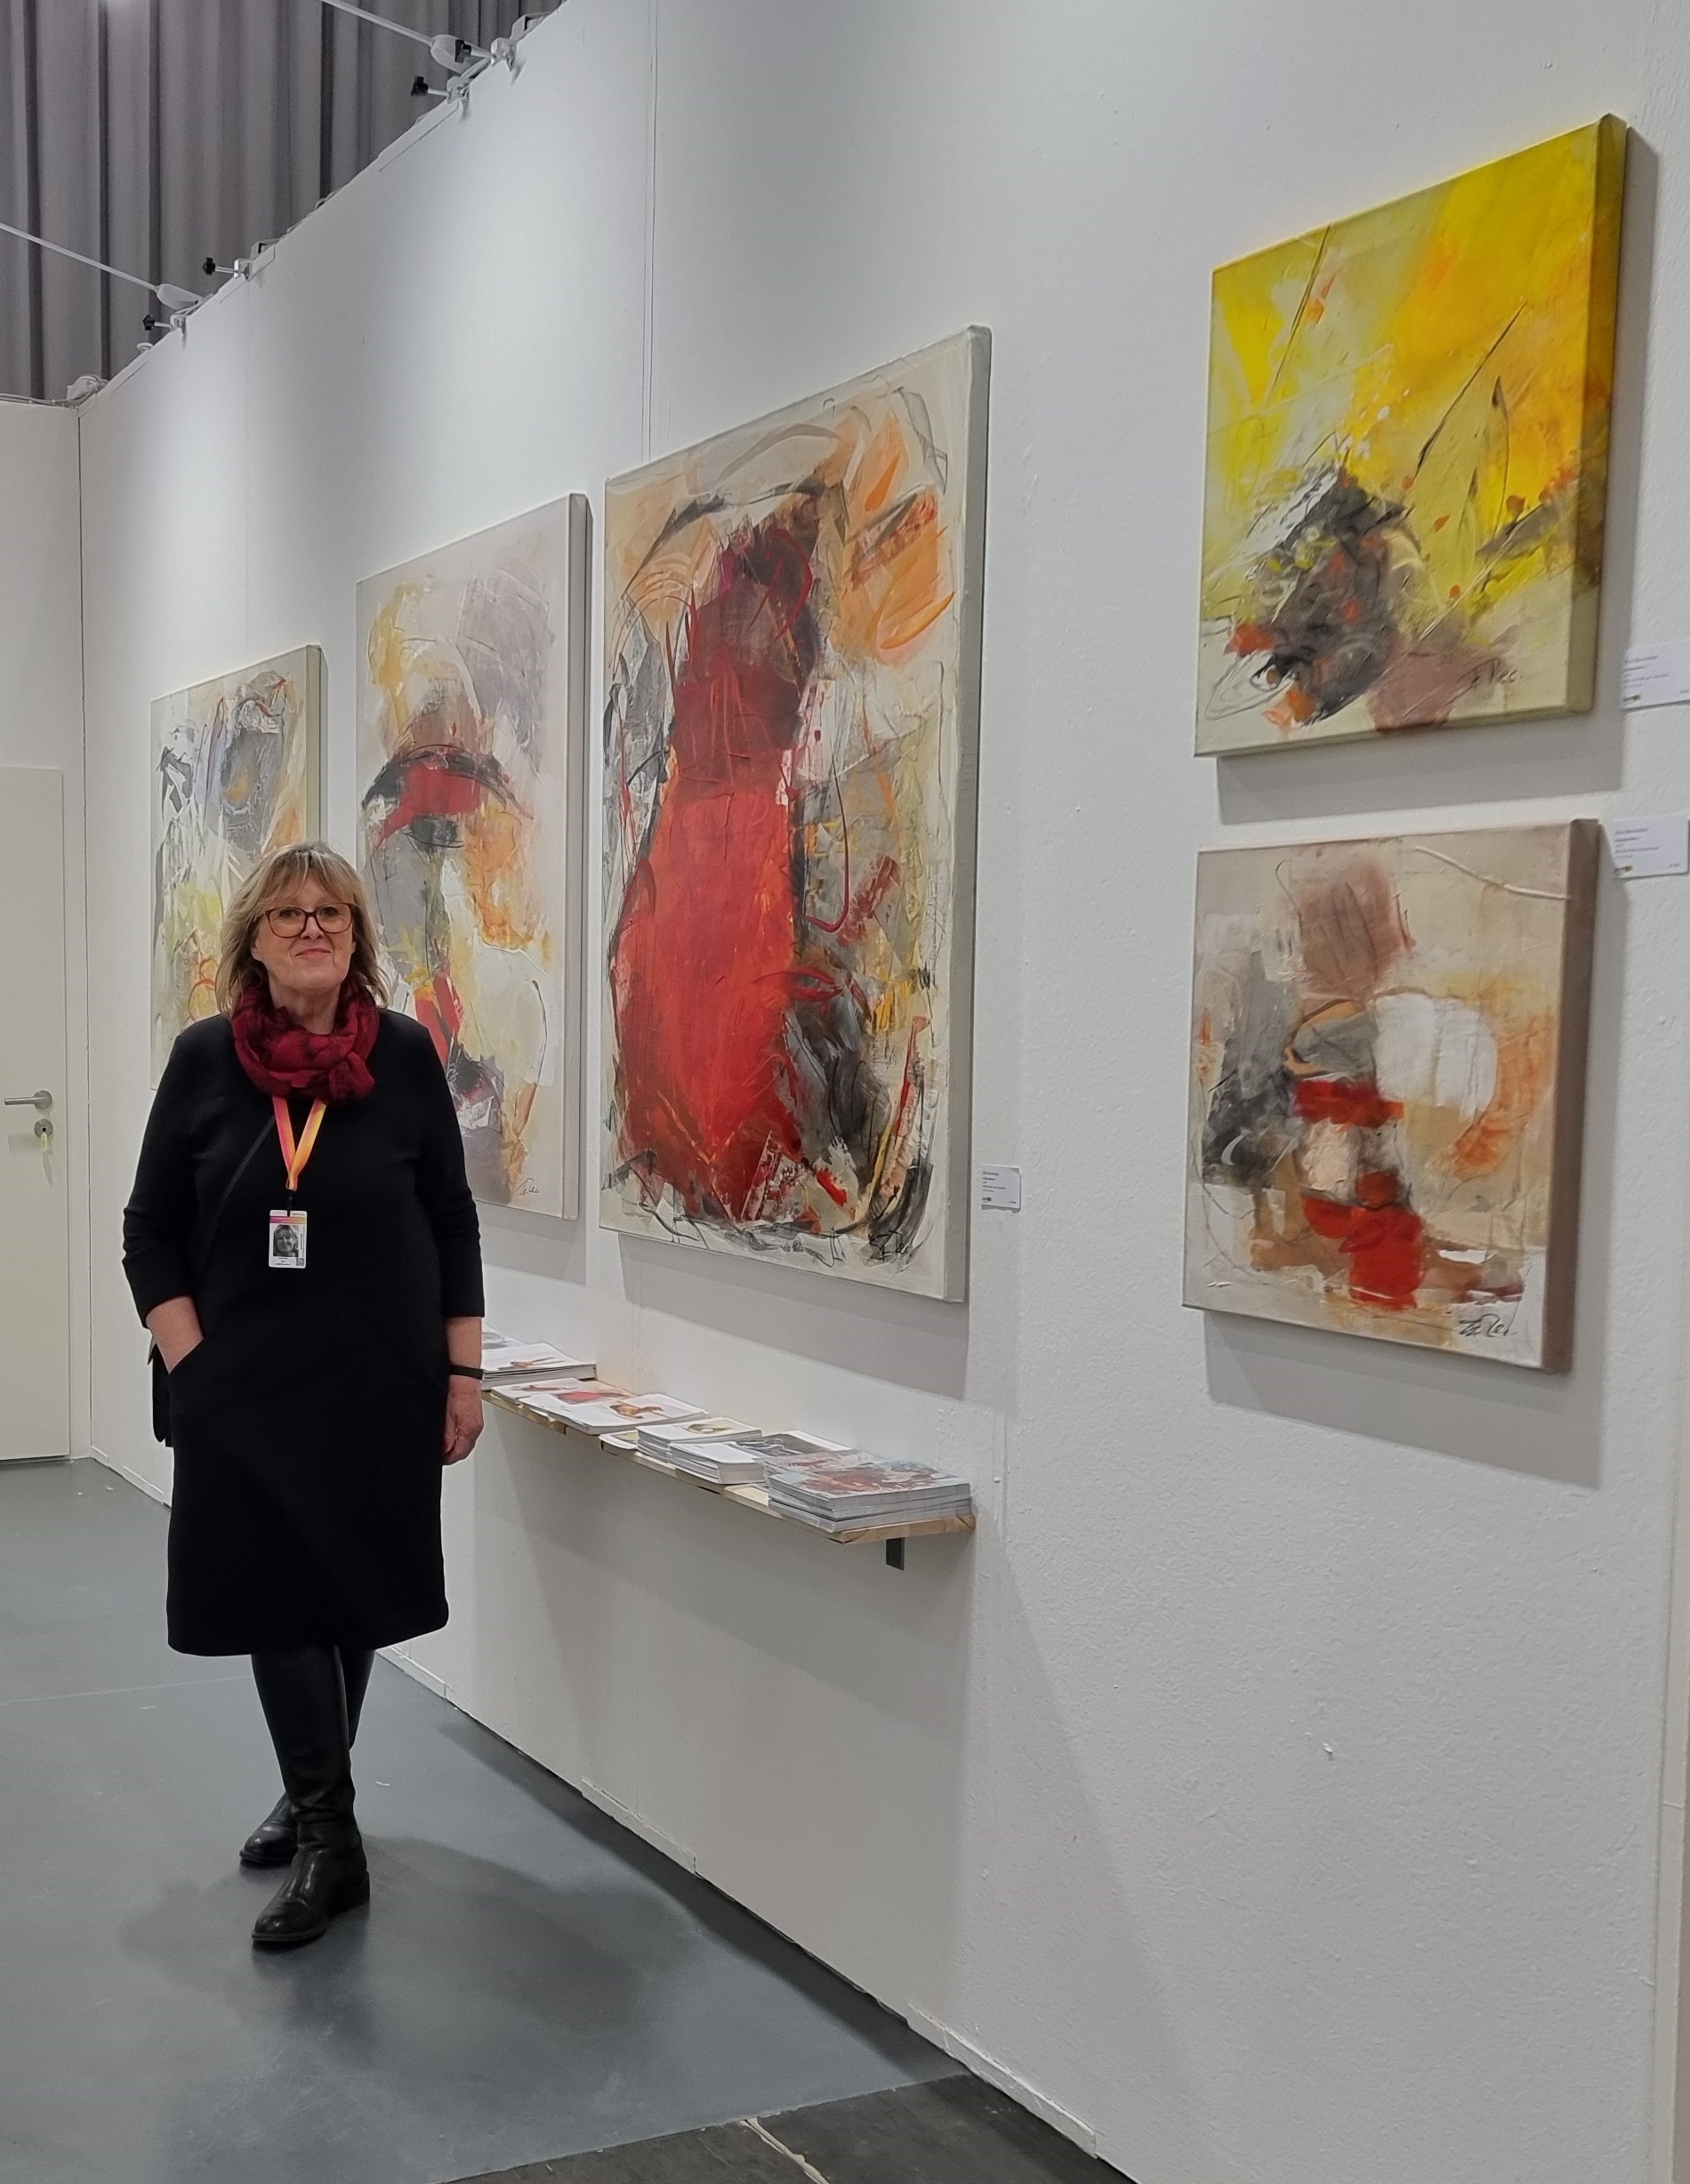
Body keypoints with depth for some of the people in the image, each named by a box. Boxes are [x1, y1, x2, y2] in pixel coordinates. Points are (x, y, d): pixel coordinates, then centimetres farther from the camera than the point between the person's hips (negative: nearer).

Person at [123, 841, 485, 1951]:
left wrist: (463, 1374, -1)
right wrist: (191, 1364, -7)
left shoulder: (405, 1055, -4)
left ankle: (317, 1799, 29)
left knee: (353, 1595, 10)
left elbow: (454, 1226, 2)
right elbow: (151, 1232, 2)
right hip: (244, 1391, 0)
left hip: (381, 1387, 0)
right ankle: (328, 1833, 15)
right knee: (276, 1599, 2)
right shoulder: (205, 1058, -3)